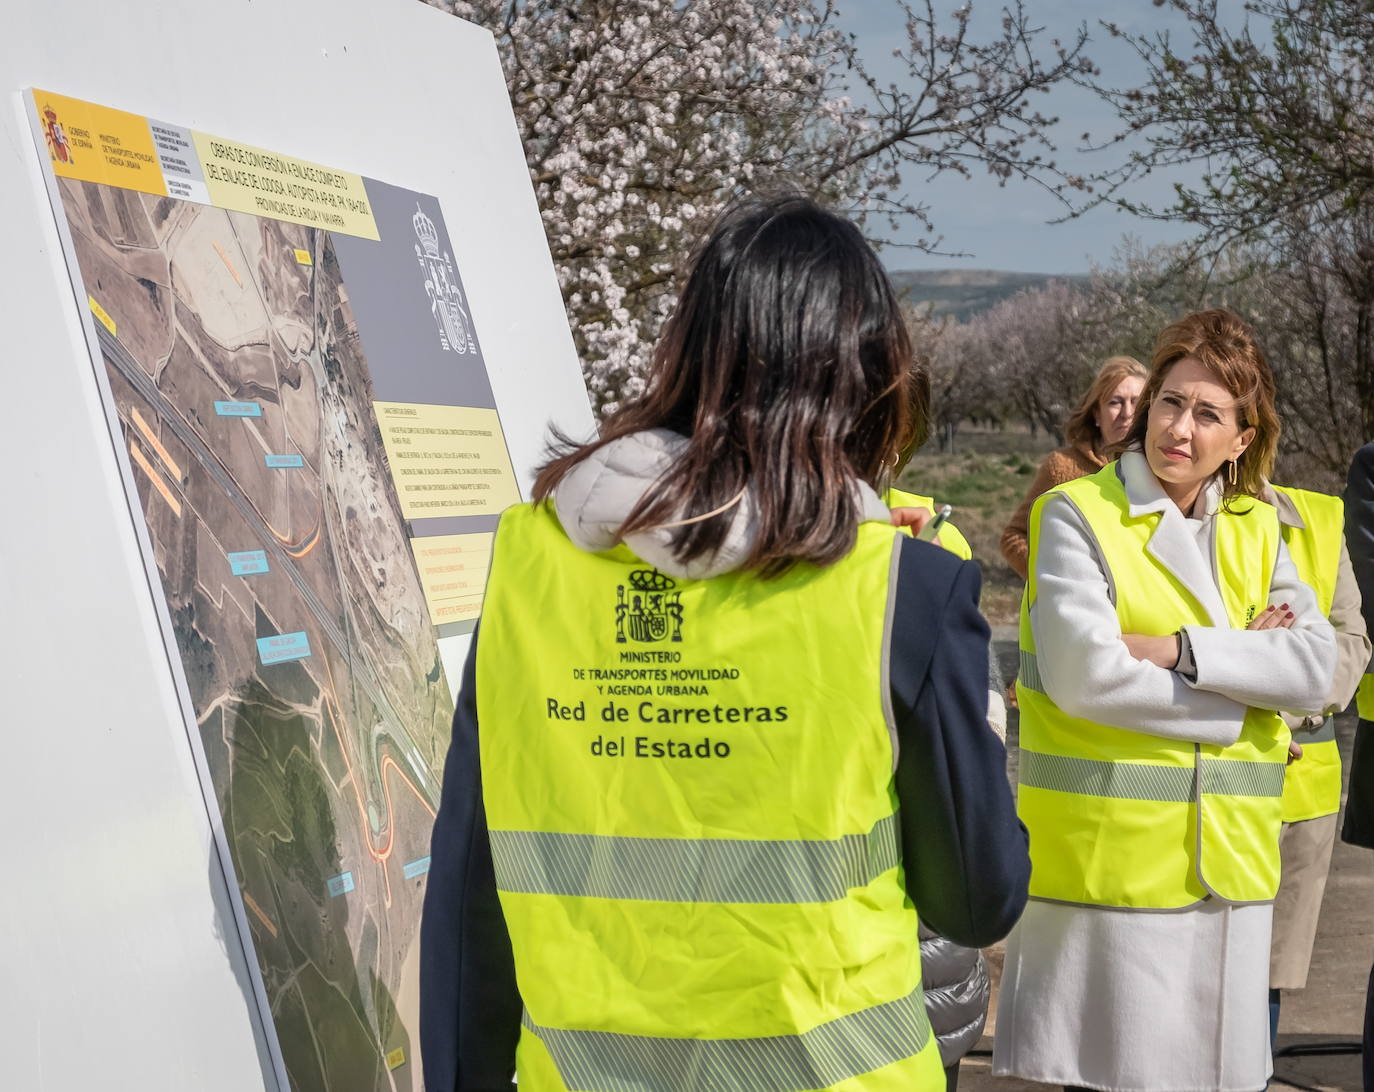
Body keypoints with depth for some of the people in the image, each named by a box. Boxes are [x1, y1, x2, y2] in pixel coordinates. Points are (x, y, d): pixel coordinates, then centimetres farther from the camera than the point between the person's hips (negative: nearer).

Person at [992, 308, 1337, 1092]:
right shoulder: (1076, 514, -4)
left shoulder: (1255, 530, 11)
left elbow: (1317, 670, -2)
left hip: (1228, 863, 5)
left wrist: (1180, 650, -14)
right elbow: (1086, 675, -17)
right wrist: (1243, 680, -8)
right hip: (1107, 858, -5)